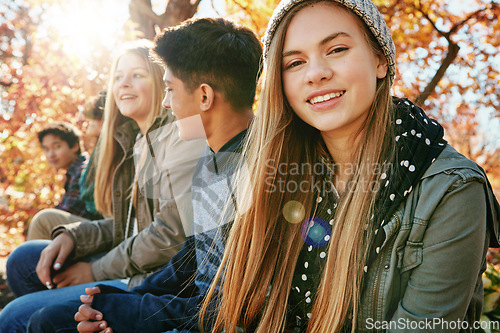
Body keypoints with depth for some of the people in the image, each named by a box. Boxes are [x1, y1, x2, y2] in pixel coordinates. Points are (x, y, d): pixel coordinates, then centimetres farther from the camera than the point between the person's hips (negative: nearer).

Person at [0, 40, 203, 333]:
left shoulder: (180, 136, -12)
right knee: (24, 259, 8)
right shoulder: (137, 140, 16)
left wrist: (97, 270, -10)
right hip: (133, 271, 9)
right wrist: (70, 236, 1)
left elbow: (174, 232, -20)